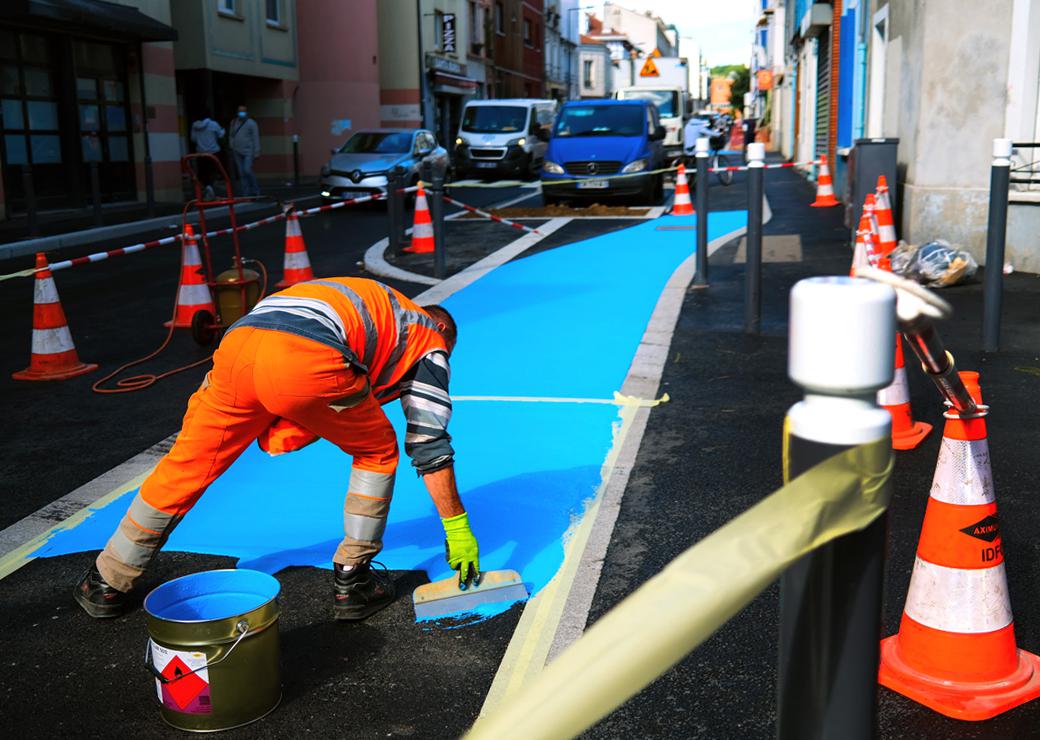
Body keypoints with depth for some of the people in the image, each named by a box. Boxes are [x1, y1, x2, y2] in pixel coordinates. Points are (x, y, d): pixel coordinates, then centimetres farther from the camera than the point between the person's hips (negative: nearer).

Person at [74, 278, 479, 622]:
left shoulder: (368, 303, 44)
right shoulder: (428, 341, 26)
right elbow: (430, 444, 20)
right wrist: (457, 525, 25)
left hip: (238, 343, 6)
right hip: (306, 362, -6)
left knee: (185, 468, 20)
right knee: (378, 452, 20)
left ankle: (107, 584, 36)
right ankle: (351, 582, 24)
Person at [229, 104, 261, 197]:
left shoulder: (251, 123, -3)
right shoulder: (233, 123, 11)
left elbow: (256, 138, -6)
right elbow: (231, 136, 19)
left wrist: (257, 152, -11)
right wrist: (231, 147, 12)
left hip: (248, 151, -5)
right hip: (237, 152, 5)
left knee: (247, 170, -16)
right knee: (241, 173, 3)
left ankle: (255, 190, 3)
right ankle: (245, 193, 6)